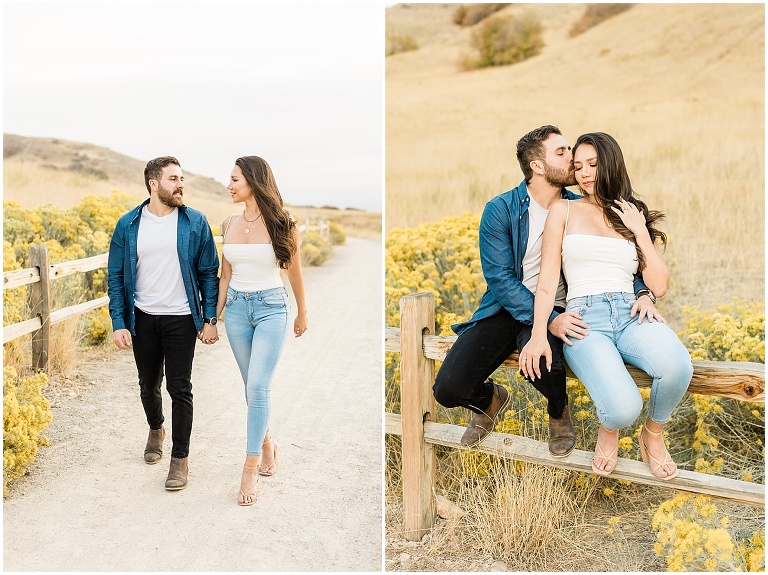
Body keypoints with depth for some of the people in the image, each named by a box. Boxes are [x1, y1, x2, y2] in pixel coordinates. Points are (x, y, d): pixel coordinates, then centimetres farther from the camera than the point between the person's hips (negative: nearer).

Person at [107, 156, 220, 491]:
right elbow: (116, 277, 2)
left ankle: (180, 459, 11)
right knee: (149, 385, 16)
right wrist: (118, 323, -4)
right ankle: (156, 429, 45)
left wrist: (209, 319, -5)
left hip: (181, 319, -2)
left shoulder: (195, 223, -3)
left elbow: (209, 273, 0)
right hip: (143, 319, 2)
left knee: (179, 388, 0)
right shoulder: (128, 225, -1)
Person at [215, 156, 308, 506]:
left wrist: (302, 314, 13)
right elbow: (225, 276, 11)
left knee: (257, 388, -12)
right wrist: (213, 317, 10)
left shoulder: (281, 224, -8)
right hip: (236, 309, 4)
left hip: (271, 308, -4)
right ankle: (267, 445, 34)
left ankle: (250, 470, -7)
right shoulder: (229, 224, 4)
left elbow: (294, 272, 4)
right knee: (254, 388, 13)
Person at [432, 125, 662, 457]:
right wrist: (548, 320, -27)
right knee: (448, 389, -20)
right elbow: (499, 277, -14)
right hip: (508, 310, 0)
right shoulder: (500, 211, -9)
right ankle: (489, 400, 20)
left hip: (557, 311, 1)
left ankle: (559, 411, 2)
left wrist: (641, 293, -16)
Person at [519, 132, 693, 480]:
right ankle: (609, 429, 10)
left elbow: (659, 287, 8)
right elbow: (547, 280, 3)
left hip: (631, 315, 3)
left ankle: (652, 435, 0)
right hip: (584, 319, -2)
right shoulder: (563, 210, 12)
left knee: (676, 367, -34)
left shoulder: (638, 218, 18)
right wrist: (539, 334, -11)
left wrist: (640, 232, 2)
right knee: (623, 408, -32)